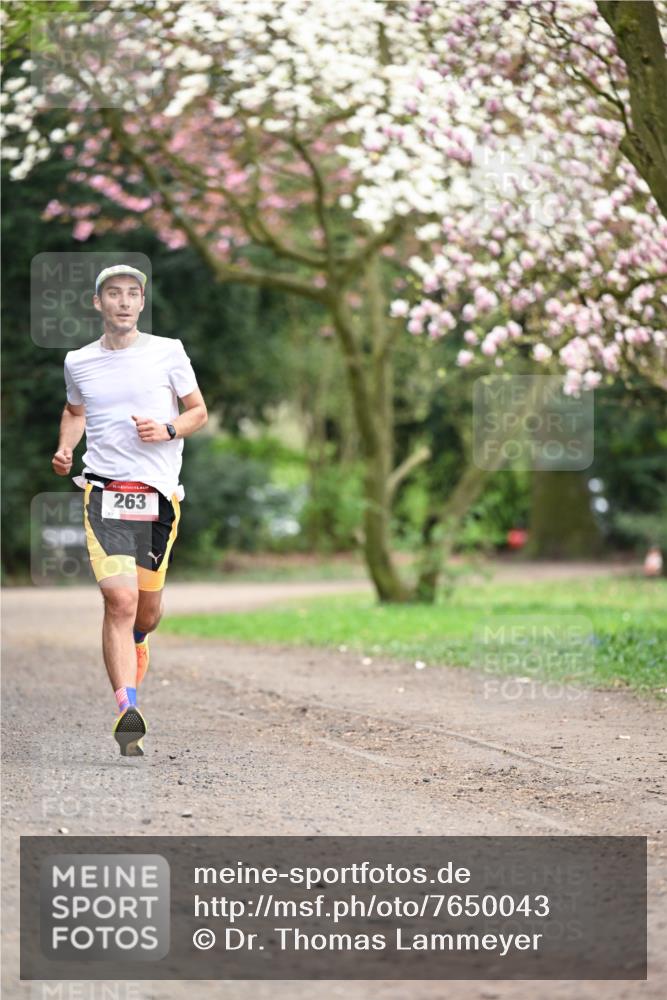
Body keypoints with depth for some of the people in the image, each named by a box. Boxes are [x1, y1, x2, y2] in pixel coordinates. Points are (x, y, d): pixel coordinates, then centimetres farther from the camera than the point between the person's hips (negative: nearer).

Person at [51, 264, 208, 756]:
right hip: (104, 491, -1)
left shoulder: (168, 352, 3)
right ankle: (127, 711, -24)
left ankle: (134, 643, 48)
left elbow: (199, 411, 11)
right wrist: (65, 448, 9)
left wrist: (168, 430, -8)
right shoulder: (79, 362, 8)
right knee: (120, 599, -19)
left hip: (159, 493, 1)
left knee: (148, 608, 10)